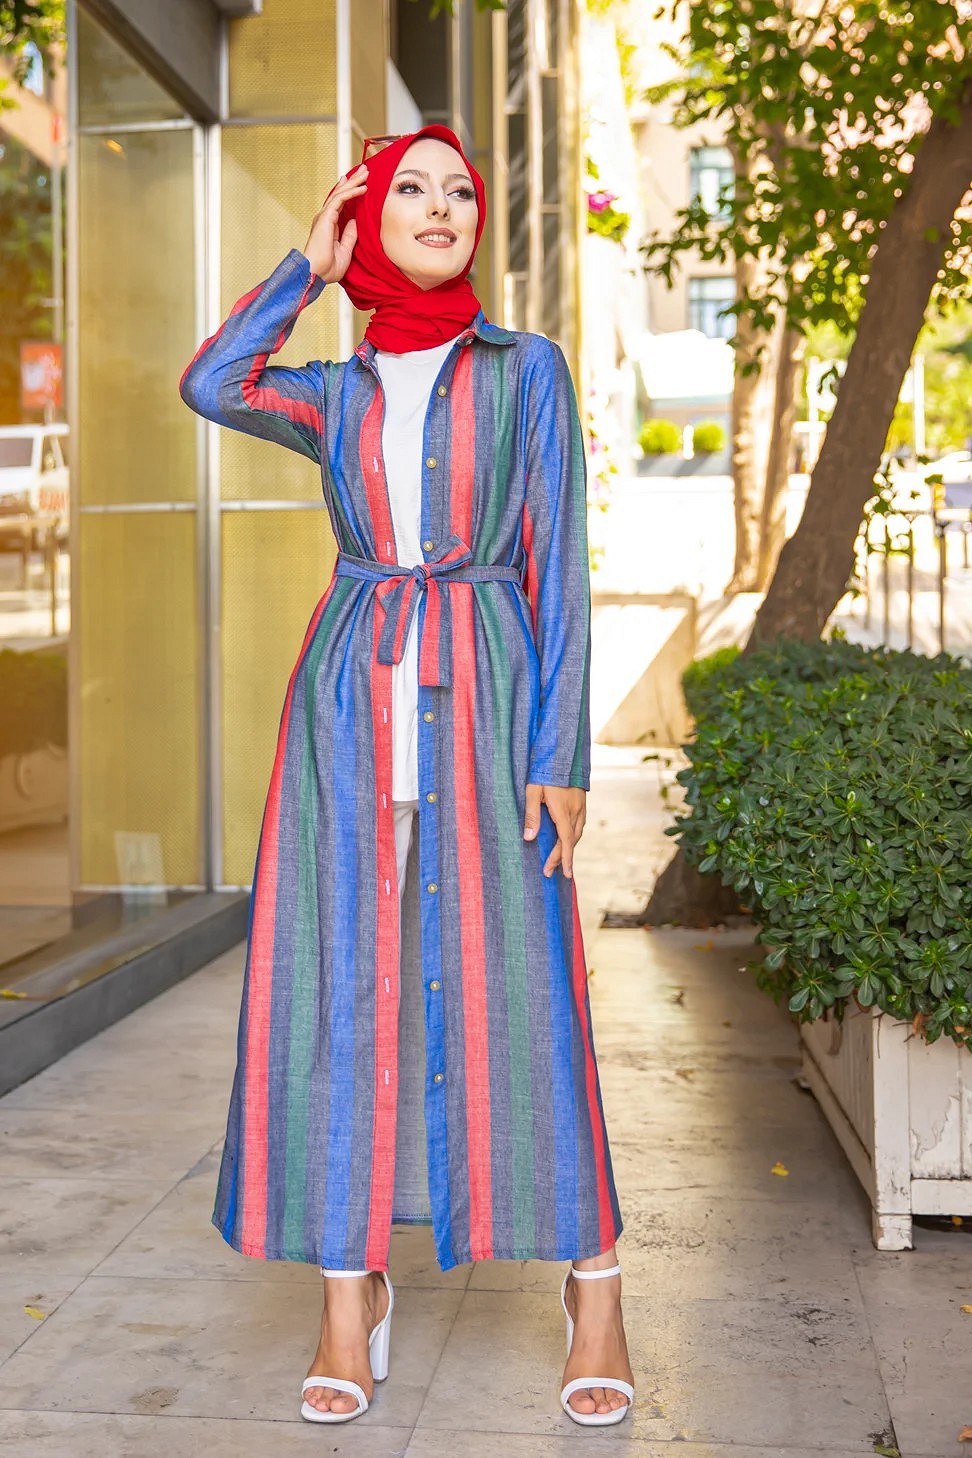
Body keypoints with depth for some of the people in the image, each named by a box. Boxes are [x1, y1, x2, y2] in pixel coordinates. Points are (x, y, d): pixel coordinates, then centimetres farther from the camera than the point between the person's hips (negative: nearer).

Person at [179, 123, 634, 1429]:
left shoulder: (527, 369, 8)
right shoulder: (336, 396, 15)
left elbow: (558, 568, 1)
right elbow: (211, 387, -6)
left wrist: (561, 752, -7)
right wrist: (311, 266, 7)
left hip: (483, 698, -2)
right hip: (353, 699, 3)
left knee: (513, 990, -3)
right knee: (343, 987, 0)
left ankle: (595, 1295, 10)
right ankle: (351, 1294, 12)